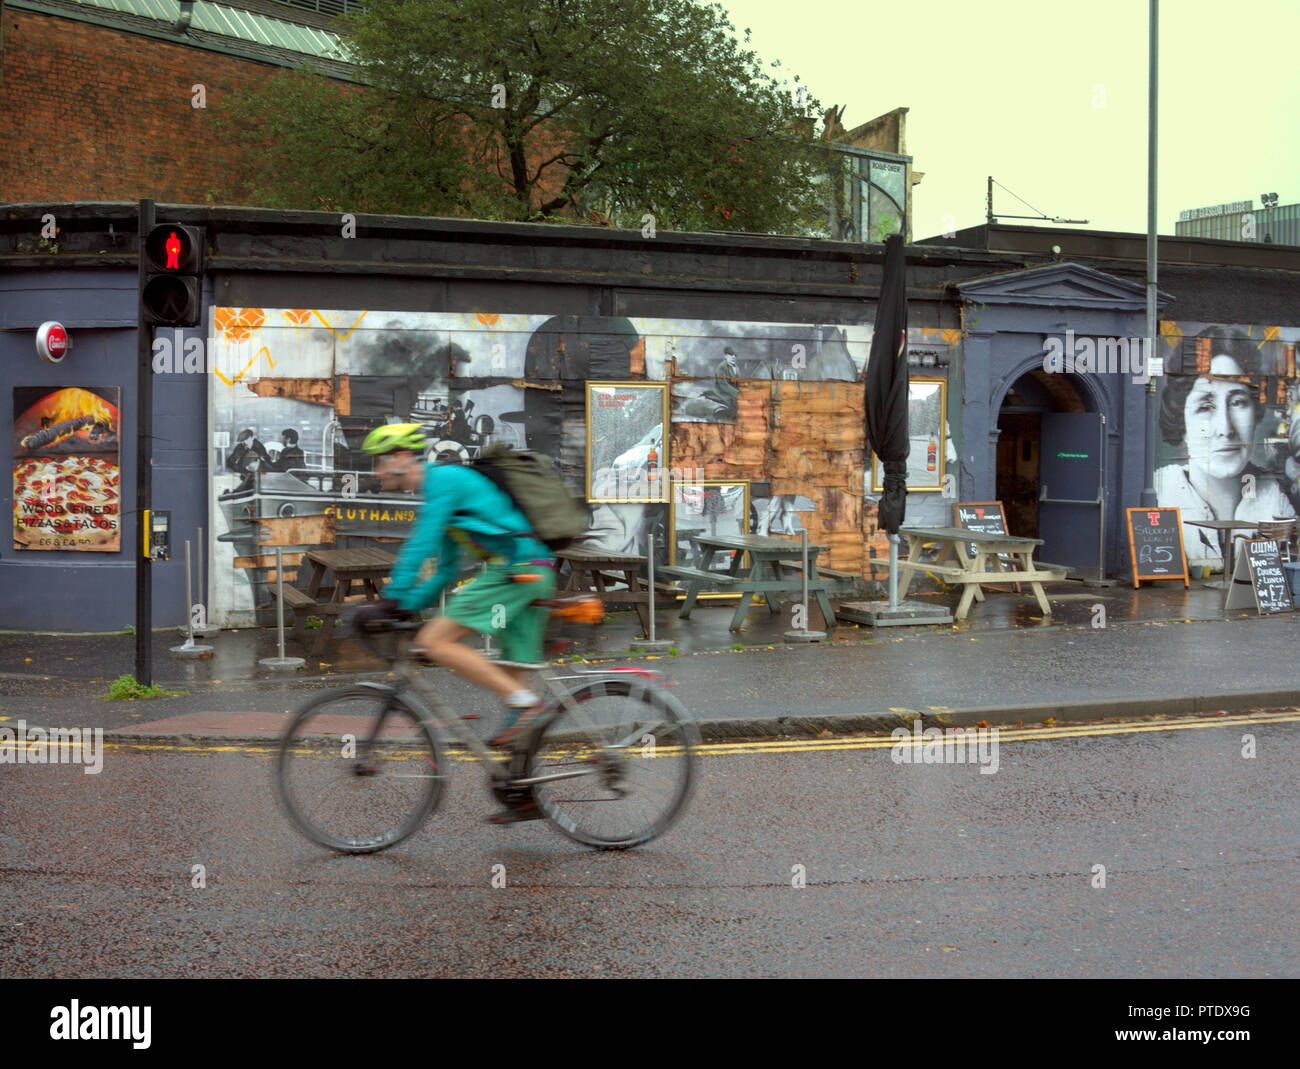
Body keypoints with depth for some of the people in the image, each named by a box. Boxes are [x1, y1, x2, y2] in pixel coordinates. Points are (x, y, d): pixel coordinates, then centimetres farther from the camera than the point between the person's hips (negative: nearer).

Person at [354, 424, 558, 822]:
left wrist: (390, 602, -16)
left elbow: (420, 546, -16)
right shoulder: (442, 489, 25)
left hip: (516, 570, -10)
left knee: (435, 641, -14)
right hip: (533, 577, 10)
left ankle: (524, 702, -17)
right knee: (512, 679, 7)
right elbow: (446, 571, 27)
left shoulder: (443, 478, -5)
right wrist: (405, 607, 17)